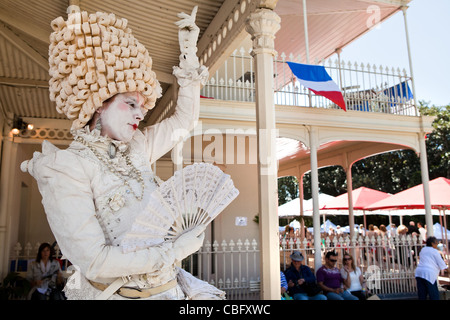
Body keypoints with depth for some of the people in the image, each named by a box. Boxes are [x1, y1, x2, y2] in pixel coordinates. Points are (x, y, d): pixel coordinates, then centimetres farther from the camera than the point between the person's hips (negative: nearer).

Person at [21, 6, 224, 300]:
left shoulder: (137, 149, 6)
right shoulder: (65, 167, -12)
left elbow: (185, 119, 16)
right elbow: (93, 261, -19)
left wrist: (189, 52, 13)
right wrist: (175, 251, -14)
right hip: (113, 293, -5)